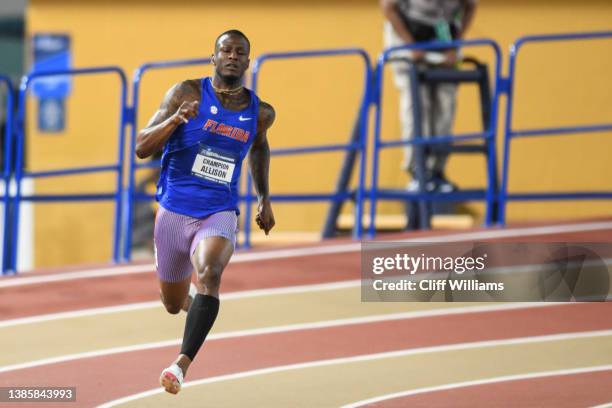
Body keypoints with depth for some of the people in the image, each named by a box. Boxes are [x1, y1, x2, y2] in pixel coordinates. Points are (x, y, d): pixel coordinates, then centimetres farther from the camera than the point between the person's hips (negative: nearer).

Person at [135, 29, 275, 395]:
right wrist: (176, 119, -30)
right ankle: (195, 300, 54)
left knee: (209, 273, -32)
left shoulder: (260, 113, 2)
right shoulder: (188, 93, -8)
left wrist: (264, 198, 23)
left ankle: (183, 364, -37)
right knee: (174, 304, 15)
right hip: (174, 213, 0)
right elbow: (142, 148, -13)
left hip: (219, 215, 0)